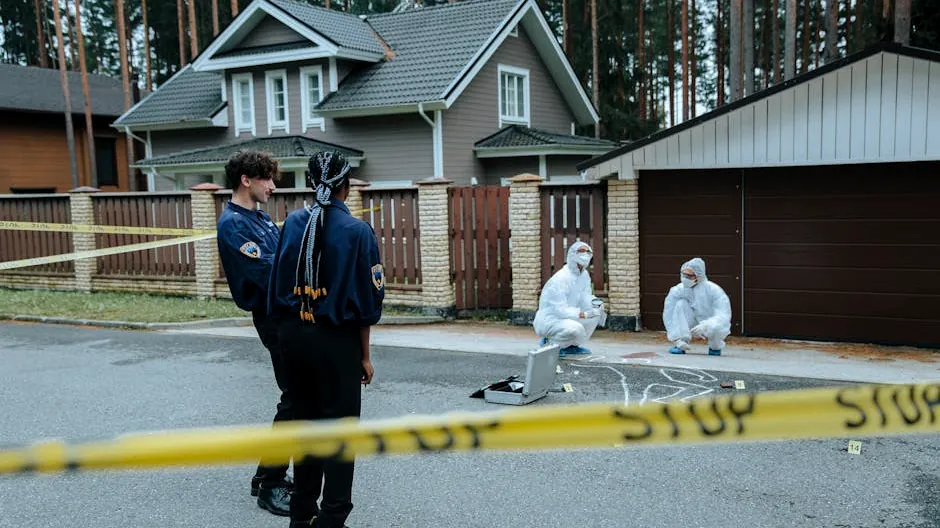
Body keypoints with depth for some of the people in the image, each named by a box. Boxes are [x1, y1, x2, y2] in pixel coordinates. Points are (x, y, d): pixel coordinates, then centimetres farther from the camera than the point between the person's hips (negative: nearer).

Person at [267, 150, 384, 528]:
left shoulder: (292, 223, 0)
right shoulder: (357, 231, -11)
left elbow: (278, 286, 3)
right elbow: (365, 300, -9)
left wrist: (288, 330, 13)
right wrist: (365, 356, 0)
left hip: (294, 335, 5)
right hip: (335, 339, -5)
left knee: (305, 420, 18)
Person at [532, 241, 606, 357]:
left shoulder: (585, 275, 3)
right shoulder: (560, 278, -24)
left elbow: (585, 299, 4)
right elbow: (560, 310, -27)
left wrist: (594, 302, -20)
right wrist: (585, 314, -33)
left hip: (567, 316, 9)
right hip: (549, 319, -9)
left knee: (597, 312, -1)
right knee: (576, 329, -33)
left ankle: (571, 346, 7)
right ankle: (549, 343, -6)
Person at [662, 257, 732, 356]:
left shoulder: (714, 290, -22)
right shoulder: (677, 290, -16)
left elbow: (724, 316, -28)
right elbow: (668, 316, -15)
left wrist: (705, 326, -45)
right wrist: (677, 339, -25)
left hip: (715, 326, -2)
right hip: (694, 326, 2)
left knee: (716, 327, -38)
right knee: (681, 304, -23)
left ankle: (715, 347, -1)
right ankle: (680, 346, -20)